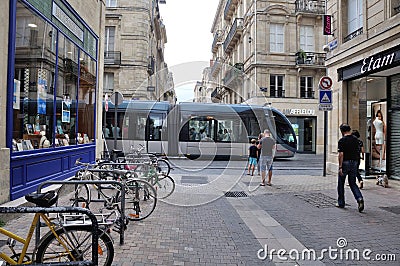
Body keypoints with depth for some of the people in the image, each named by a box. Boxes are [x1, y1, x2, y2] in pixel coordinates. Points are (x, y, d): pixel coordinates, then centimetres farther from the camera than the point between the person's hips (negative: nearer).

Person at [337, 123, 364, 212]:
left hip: (345, 163, -5)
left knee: (341, 183, 9)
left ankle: (341, 203, 18)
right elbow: (357, 152, 12)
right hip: (354, 163, 6)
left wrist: (340, 167, -17)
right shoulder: (355, 139, 6)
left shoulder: (342, 140, -14)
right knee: (353, 183, 13)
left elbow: (341, 154, -19)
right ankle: (360, 198, -9)